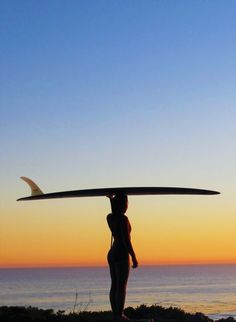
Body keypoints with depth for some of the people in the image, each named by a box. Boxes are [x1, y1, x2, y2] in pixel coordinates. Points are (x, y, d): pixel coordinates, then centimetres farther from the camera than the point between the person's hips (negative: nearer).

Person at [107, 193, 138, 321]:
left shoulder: (109, 217, 7)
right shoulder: (123, 218, -16)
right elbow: (126, 240, -20)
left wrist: (112, 200, 25)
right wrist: (134, 258, -15)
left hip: (112, 254, 8)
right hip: (121, 255, -8)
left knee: (114, 286, 8)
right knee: (121, 286, -6)